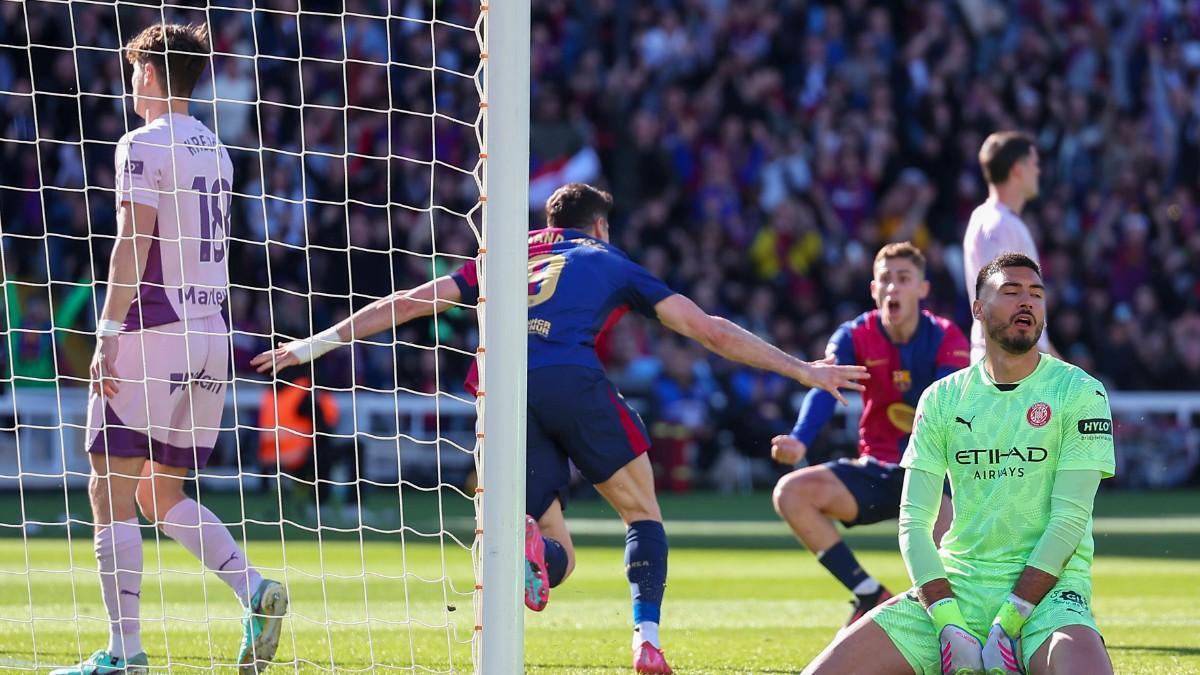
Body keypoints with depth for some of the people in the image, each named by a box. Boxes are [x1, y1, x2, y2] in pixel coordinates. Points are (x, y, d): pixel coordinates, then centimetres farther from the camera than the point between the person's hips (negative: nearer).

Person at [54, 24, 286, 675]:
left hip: (153, 331, -8)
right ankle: (253, 589, -6)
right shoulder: (215, 150, 16)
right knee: (163, 493, 14)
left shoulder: (143, 145, -7)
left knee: (111, 491, -5)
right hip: (210, 334, 8)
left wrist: (108, 336, -14)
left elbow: (132, 245, -14)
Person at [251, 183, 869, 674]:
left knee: (557, 557, 8)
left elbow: (408, 303, 27)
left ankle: (525, 544, -30)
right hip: (572, 380, -3)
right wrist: (802, 370, 24)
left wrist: (318, 343, 32)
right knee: (642, 512, 18)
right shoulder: (608, 262, 24)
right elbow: (707, 329, 20)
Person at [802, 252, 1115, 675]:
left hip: (1046, 588, -3)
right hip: (955, 587, 3)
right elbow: (914, 520, 2)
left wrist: (1007, 625, -16)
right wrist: (949, 626, -13)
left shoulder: (1079, 393, -1)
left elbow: (1069, 518, -8)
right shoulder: (942, 399, 8)